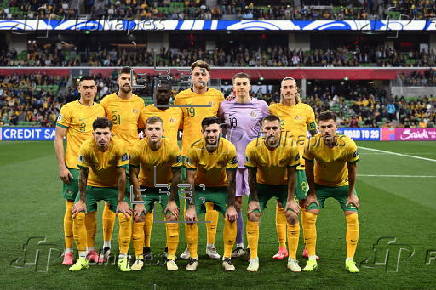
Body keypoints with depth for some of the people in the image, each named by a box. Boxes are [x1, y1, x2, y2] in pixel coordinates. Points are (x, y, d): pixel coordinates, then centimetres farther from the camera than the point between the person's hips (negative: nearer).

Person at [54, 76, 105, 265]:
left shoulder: (101, 110, 9)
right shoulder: (68, 109, -4)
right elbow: (58, 138, -5)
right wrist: (61, 166, -11)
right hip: (73, 166, -4)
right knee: (71, 208, 1)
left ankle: (91, 250, 18)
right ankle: (68, 251, 11)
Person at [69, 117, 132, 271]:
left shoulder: (119, 146, -26)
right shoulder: (86, 147, -23)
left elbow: (121, 175, -19)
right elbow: (83, 176, -13)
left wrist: (121, 201, -16)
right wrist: (81, 201, -10)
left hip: (114, 187, -1)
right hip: (92, 185, 1)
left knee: (125, 217, -16)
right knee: (78, 215, -11)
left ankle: (123, 259, -1)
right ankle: (82, 259, 4)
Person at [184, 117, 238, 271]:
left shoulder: (229, 149, -25)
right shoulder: (195, 149, -25)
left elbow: (231, 181, -16)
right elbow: (190, 180, -19)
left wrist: (231, 206, -16)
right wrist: (190, 207, -22)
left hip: (221, 187, 0)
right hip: (200, 187, 0)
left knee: (232, 217, -14)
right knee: (190, 218, -14)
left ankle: (227, 258, 1)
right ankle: (193, 258, 2)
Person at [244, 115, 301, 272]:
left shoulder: (290, 147, -25)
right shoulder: (253, 148, -24)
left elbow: (291, 175, -13)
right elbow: (252, 175, -11)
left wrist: (291, 199, -11)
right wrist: (254, 199, -9)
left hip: (284, 184, 0)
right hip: (262, 184, 0)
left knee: (292, 216, -12)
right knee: (252, 216, -12)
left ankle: (292, 259, 4)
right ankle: (253, 259, 2)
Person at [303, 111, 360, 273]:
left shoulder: (348, 145, -28)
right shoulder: (312, 144, -26)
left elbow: (352, 170, -12)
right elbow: (309, 170, -11)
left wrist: (351, 194, -6)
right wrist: (312, 193, -8)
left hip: (342, 185, 0)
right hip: (319, 184, 0)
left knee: (353, 218, -10)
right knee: (309, 216, -12)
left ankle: (350, 261, 3)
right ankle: (311, 260, 0)